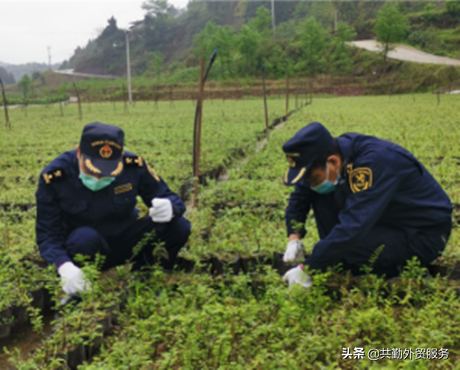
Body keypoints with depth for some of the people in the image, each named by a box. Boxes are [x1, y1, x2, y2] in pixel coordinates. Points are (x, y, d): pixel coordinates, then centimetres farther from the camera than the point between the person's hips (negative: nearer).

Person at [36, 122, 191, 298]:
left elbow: (172, 199, -9)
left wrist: (169, 208, -36)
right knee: (84, 237, -38)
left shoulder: (134, 165, -18)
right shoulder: (54, 176, -21)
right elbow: (47, 234, -18)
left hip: (126, 242, 2)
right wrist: (64, 266, -40)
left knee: (179, 227, -20)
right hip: (85, 245, -2)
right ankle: (80, 292, -7)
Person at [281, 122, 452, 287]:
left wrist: (306, 270, -33)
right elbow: (299, 197, 5)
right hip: (389, 220, 8)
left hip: (428, 233, -8)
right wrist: (294, 238, -9)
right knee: (321, 197, -8)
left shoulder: (374, 161, -33)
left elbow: (352, 229, -39)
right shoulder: (333, 153, -9)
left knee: (348, 241, -30)